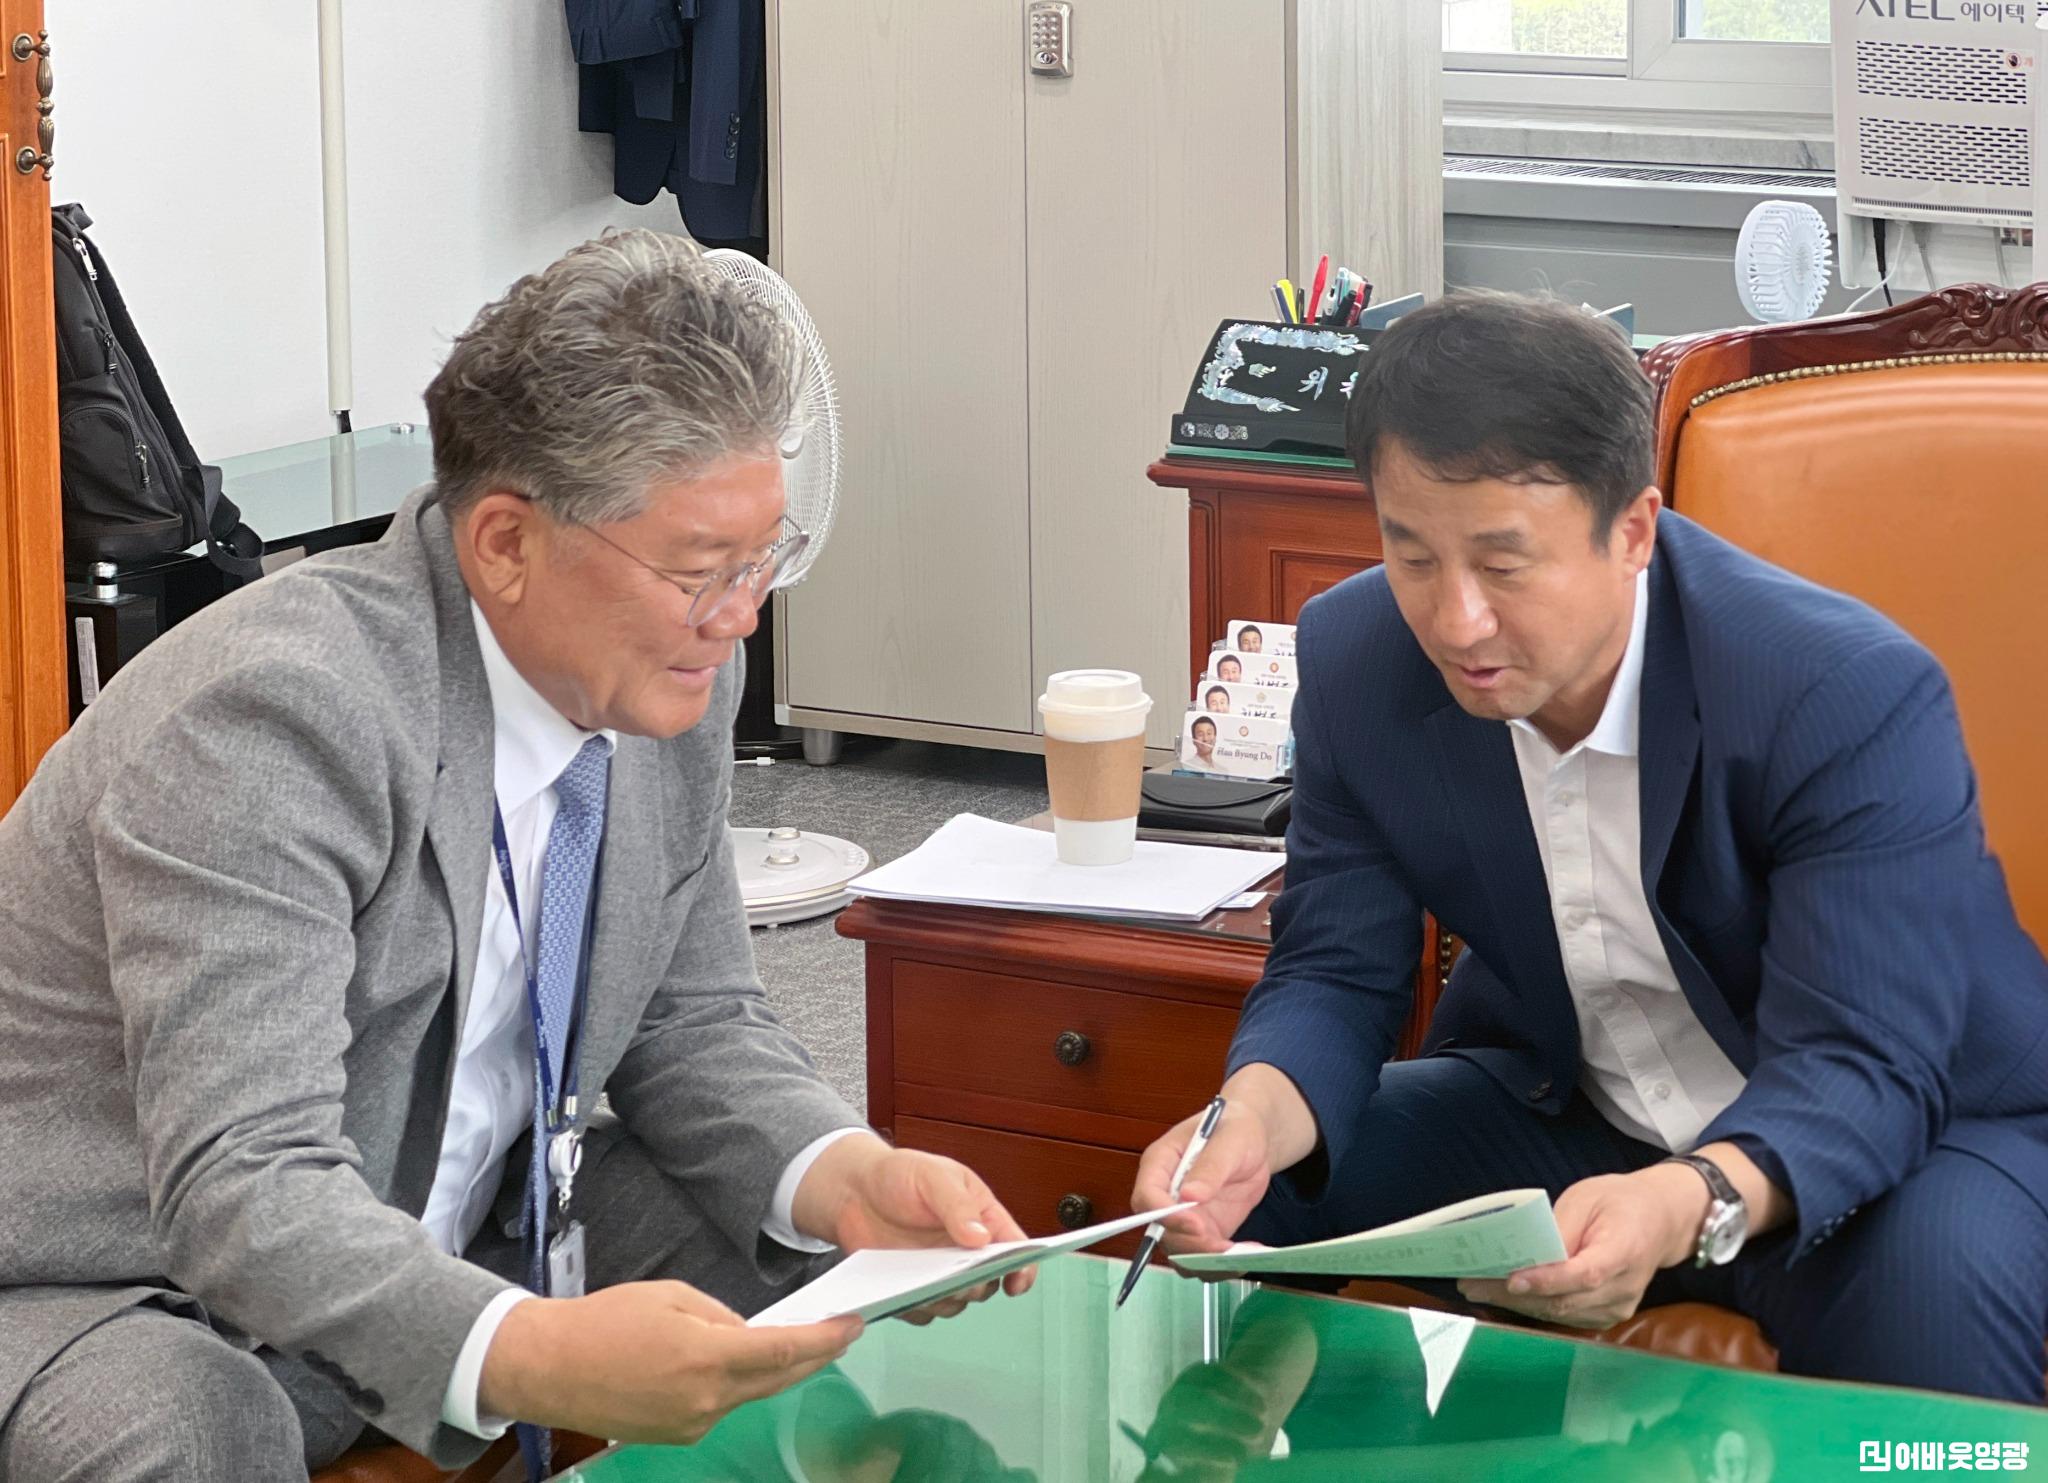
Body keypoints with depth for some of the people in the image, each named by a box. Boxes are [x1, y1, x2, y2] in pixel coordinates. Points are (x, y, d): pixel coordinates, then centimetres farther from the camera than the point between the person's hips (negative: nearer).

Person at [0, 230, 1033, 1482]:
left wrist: (848, 1177, -15)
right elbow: (243, 1187, -37)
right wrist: (528, 1358, -52)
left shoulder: (670, 674, -4)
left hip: (444, 1242, 8)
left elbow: (694, 1026, 6)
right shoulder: (272, 718, -30)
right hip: (121, 1287, -8)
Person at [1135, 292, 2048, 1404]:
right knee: (1226, 1200, -13)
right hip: (1564, 1113, 5)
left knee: (1927, 1317, -39)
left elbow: (1863, 1064, -30)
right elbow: (1333, 973, -6)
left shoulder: (1855, 698, -28)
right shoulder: (1355, 660, -11)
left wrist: (1691, 1207, -52)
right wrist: (1254, 1120, -32)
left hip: (1907, 1124, -5)